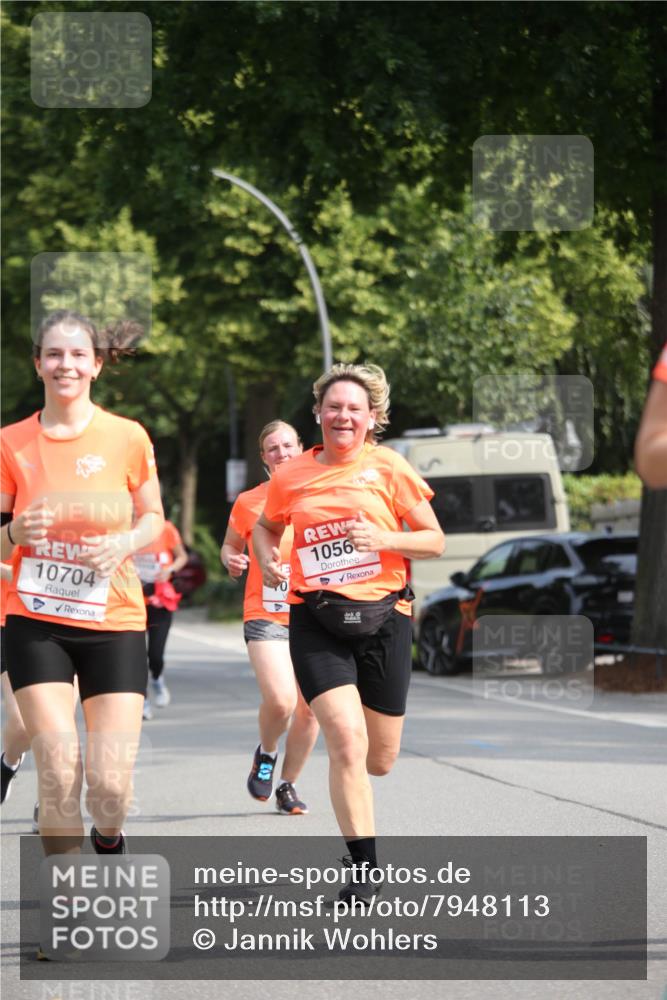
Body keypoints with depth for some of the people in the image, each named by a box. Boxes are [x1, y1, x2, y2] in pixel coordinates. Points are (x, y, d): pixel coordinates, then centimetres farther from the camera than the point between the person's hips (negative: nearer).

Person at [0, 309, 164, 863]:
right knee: (58, 767, -12)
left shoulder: (128, 437, -2)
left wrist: (126, 542, -12)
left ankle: (109, 841, 30)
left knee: (111, 780, -6)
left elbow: (153, 518, 10)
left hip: (115, 623, 0)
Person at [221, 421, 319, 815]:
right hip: (265, 616, -2)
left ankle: (288, 785, 20)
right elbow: (230, 545, 16)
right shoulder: (249, 502, 4)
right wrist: (232, 560, -6)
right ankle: (267, 753, 13)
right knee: (280, 700, -20)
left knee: (309, 709, 0)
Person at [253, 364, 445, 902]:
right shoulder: (292, 477, 6)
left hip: (383, 618, 1)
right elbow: (266, 527, 24)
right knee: (347, 740, -18)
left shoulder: (388, 468, 1)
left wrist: (383, 539, -14)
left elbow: (434, 540, 3)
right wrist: (268, 560, 2)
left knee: (380, 759, 9)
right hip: (316, 620, -1)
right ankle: (365, 868, -10)